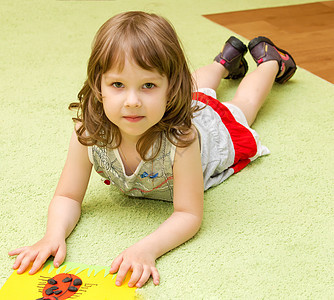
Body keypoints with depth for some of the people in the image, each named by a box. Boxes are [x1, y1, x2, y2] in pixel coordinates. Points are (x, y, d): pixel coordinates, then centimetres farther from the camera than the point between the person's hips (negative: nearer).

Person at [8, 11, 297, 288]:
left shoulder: (180, 137, -53)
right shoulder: (88, 133, -44)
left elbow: (189, 215, -46)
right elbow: (67, 198, -32)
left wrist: (147, 249, -64)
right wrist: (54, 236, -53)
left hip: (215, 126, -3)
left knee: (243, 103, 33)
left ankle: (269, 60, 59)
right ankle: (226, 60, 65)